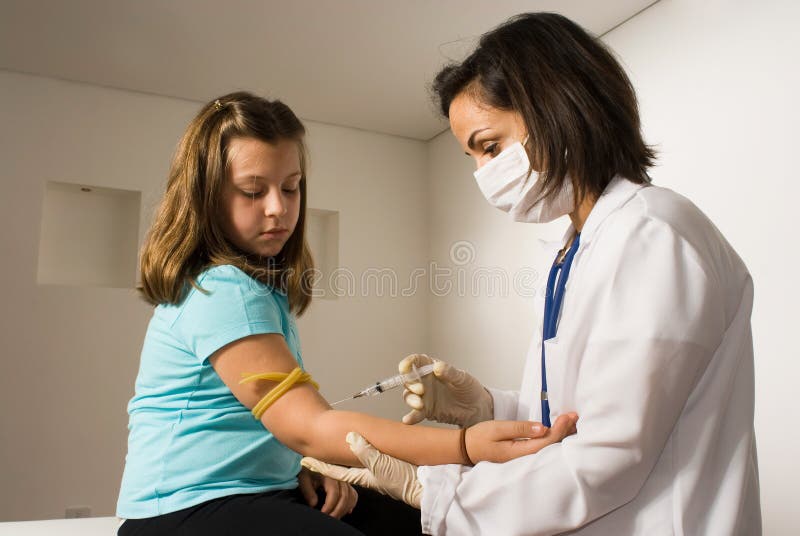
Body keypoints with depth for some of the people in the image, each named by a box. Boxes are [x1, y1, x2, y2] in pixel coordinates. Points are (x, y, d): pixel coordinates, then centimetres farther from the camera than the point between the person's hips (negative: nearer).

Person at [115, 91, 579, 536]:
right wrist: (468, 445, -35)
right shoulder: (221, 291, -20)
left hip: (265, 489, 9)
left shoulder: (264, 281, 10)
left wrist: (304, 465, -5)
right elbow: (309, 426, -27)